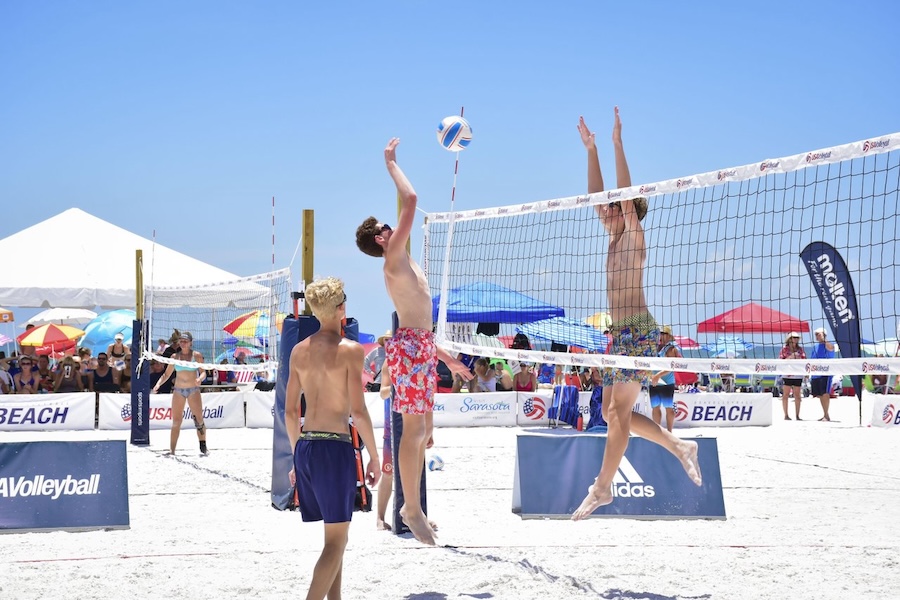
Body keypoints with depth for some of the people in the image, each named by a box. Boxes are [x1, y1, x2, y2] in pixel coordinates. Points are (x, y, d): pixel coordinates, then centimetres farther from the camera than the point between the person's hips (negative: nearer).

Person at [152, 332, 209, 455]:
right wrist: (158, 384, -5)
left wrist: (199, 378, -23)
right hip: (178, 390, 2)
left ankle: (203, 447, 6)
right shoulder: (175, 356, 8)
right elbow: (167, 374, 11)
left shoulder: (197, 355, 1)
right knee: (176, 421, -1)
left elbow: (203, 372, -1)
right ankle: (172, 450, -1)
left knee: (199, 419, -4)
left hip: (193, 390, -2)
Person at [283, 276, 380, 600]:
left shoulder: (299, 351, 10)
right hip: (336, 448, -7)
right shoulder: (350, 350, -9)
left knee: (336, 536, 20)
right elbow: (358, 411, -12)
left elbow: (290, 411, 12)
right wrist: (374, 456, -3)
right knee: (335, 542, -4)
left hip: (305, 448, 7)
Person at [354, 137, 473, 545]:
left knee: (424, 429, 12)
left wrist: (444, 356, 27)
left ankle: (411, 505, 20)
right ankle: (413, 510, -8)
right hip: (409, 347, -10)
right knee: (414, 428, -10)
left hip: (422, 345, 10)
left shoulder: (404, 266, 21)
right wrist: (391, 163, -6)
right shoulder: (394, 258, -8)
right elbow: (410, 201, -16)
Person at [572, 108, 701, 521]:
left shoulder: (634, 237, -5)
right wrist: (591, 150, 13)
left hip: (638, 331, -9)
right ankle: (680, 447, 18)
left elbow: (626, 196, -17)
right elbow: (596, 197, 16)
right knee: (613, 413, 10)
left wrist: (618, 144, -19)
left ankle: (602, 487, -6)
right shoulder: (615, 237, 15)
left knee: (618, 412, -8)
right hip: (620, 333, 9)